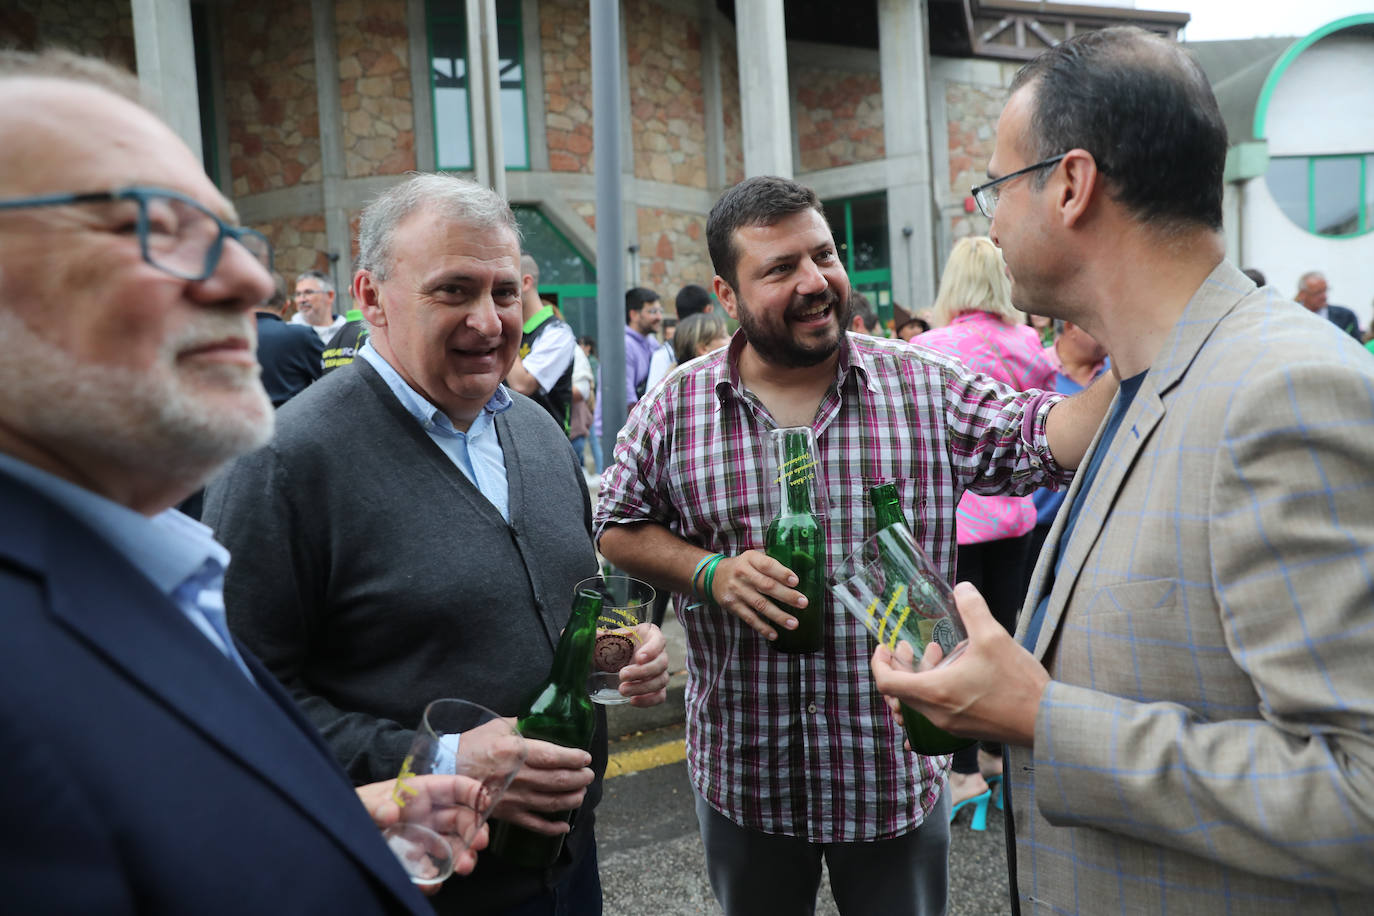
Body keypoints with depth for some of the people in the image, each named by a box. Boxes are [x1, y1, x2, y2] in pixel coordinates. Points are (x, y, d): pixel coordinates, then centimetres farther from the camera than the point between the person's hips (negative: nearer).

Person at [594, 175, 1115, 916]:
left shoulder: (925, 386, -5)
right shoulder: (675, 408, -4)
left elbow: (1045, 440, -9)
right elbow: (619, 528, 2)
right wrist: (711, 573, -14)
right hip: (742, 772, 1)